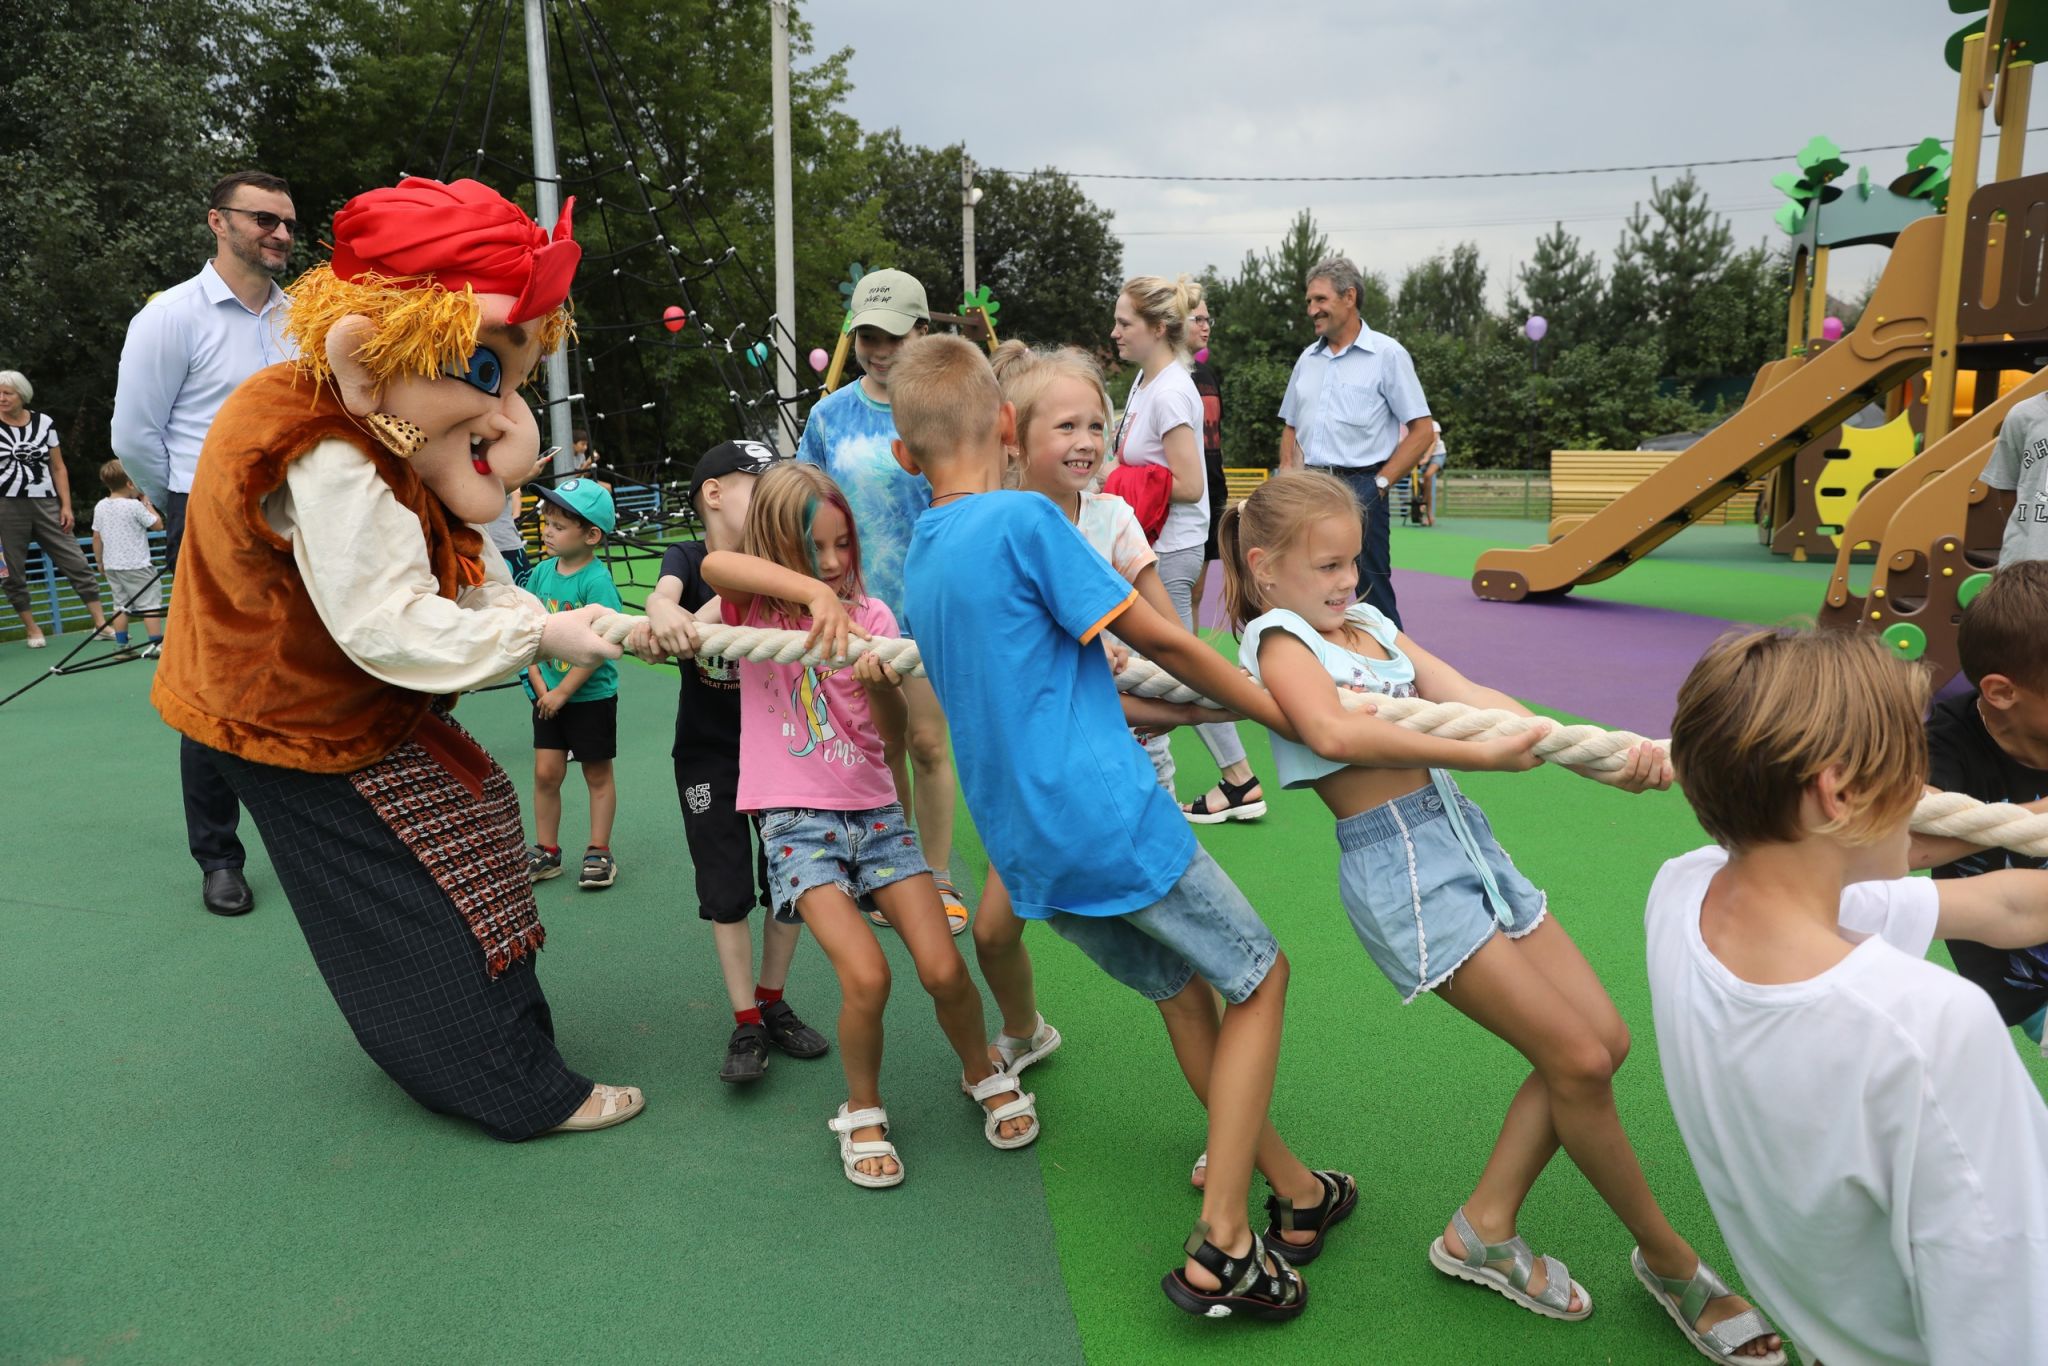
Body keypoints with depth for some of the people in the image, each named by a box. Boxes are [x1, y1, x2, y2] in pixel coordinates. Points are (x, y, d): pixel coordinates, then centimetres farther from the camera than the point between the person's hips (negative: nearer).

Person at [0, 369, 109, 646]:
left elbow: (58, 468, 9)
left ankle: (101, 623, 2)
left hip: (46, 504, 1)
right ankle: (32, 629, 14)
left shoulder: (44, 423, 6)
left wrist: (66, 505, 2)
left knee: (76, 564, -2)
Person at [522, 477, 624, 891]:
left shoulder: (597, 581, -18)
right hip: (547, 694, 5)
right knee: (546, 772, 7)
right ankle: (547, 851, 20)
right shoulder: (541, 573, 0)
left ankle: (598, 851, 20)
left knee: (597, 774, 9)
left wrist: (562, 692, -17)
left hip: (591, 694, -5)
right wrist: (539, 684, -8)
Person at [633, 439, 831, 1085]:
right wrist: (665, 613, -54)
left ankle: (773, 1004, 26)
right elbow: (664, 590, -31)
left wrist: (694, 620, -50)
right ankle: (746, 1025, 14)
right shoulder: (687, 557, -8)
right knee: (728, 891, 2)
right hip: (708, 754, -1)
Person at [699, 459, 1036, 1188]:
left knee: (943, 969, -8)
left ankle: (983, 1073, 24)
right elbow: (714, 563, -27)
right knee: (865, 974, -20)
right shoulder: (755, 608, -2)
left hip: (875, 812, 3)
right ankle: (862, 1110, 9)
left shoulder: (870, 615, 3)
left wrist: (879, 684, -32)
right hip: (797, 822, -2)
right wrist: (814, 591, -40)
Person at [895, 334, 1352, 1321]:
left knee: (1182, 988, 22)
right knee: (1260, 979, 10)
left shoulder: (920, 557, 12)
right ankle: (1221, 1249, 7)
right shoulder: (1024, 519, -12)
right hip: (1108, 815, -8)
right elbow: (1163, 641, -7)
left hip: (1027, 840, 8)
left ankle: (1296, 1195, 32)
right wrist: (1291, 715, 4)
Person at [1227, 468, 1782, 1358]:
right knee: (1577, 1061, -4)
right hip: (1400, 864, -8)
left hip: (1464, 836, 8)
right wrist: (1475, 755, -32)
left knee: (1603, 1039, 9)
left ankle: (1484, 1230, 22)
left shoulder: (1369, 623, 14)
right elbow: (1333, 730, -28)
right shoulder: (1276, 639, -6)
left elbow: (1472, 698, -1)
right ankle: (1669, 1259, 21)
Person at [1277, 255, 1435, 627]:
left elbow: (1422, 430, -4)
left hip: (1360, 489, -6)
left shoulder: (1386, 354, -2)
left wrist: (1381, 482, -11)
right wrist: (1288, 475, 7)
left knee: (1373, 595, -3)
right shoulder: (1308, 358, 15)